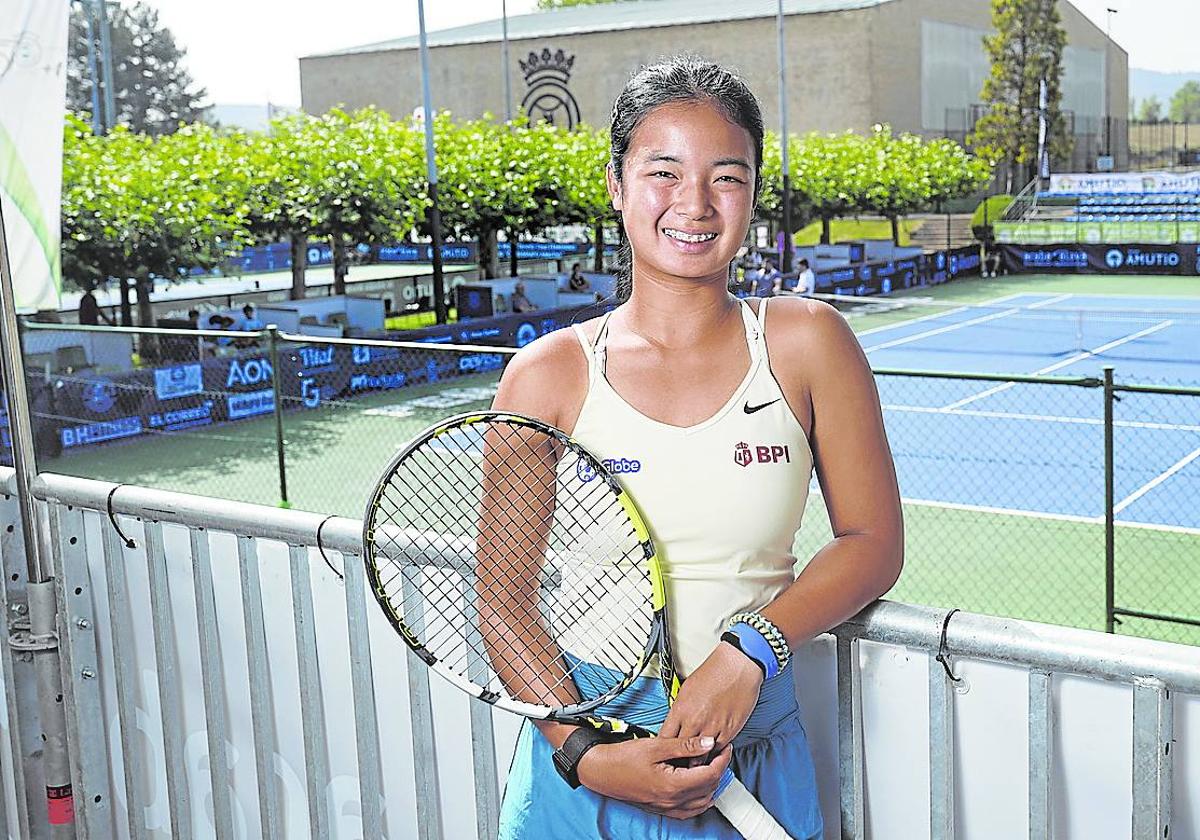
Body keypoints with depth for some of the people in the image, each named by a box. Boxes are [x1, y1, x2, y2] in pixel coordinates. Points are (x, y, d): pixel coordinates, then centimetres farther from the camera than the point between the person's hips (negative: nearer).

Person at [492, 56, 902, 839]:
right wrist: (584, 755, -17)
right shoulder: (547, 375, -6)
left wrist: (748, 650, -16)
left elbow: (874, 542, -1)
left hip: (752, 771, 1)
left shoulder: (805, 342, -4)